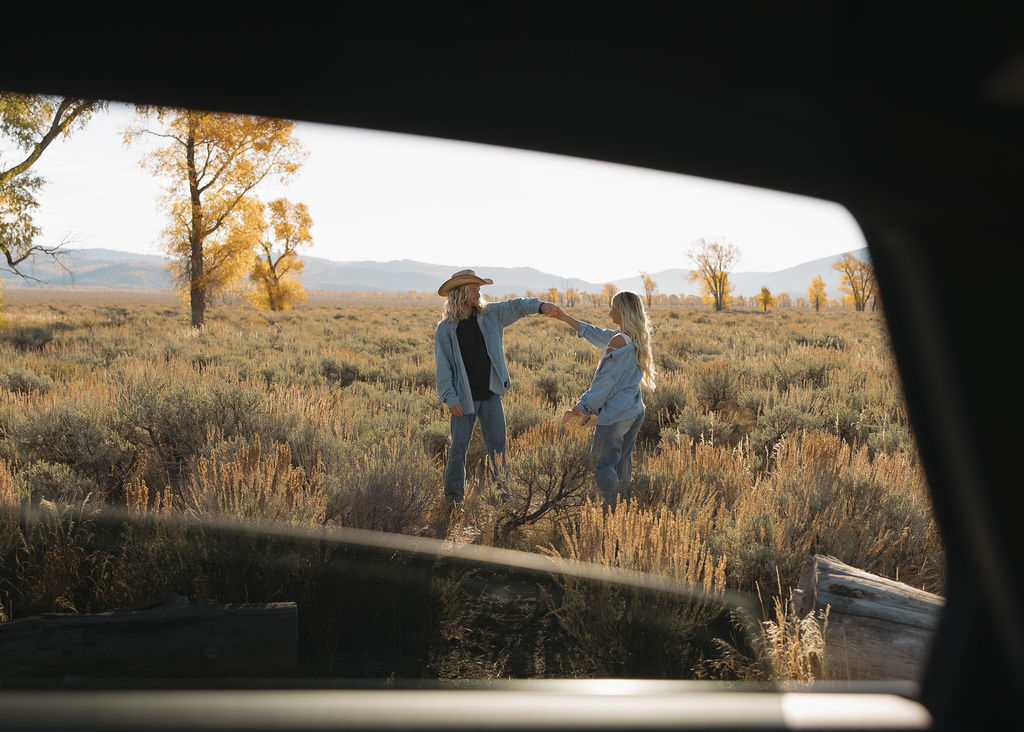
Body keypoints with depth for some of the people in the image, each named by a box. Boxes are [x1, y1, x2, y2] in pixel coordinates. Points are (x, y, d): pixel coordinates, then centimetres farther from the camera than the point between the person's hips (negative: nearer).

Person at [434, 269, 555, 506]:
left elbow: (516, 306, 3)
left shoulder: (490, 315, 5)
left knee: (497, 446, 7)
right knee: (459, 447, 1)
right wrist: (449, 398, -12)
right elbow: (443, 366, -6)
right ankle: (454, 497, 14)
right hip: (464, 397, -3)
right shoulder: (445, 330, -5)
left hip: (491, 395, 3)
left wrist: (539, 305, -17)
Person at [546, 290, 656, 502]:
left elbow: (605, 380, -16)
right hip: (635, 412, 9)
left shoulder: (620, 341, -20)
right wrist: (566, 318, 25)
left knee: (604, 464, 0)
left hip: (615, 415, -9)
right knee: (622, 464, 18)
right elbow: (598, 334, 20)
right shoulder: (635, 338, 8)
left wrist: (584, 406, -6)